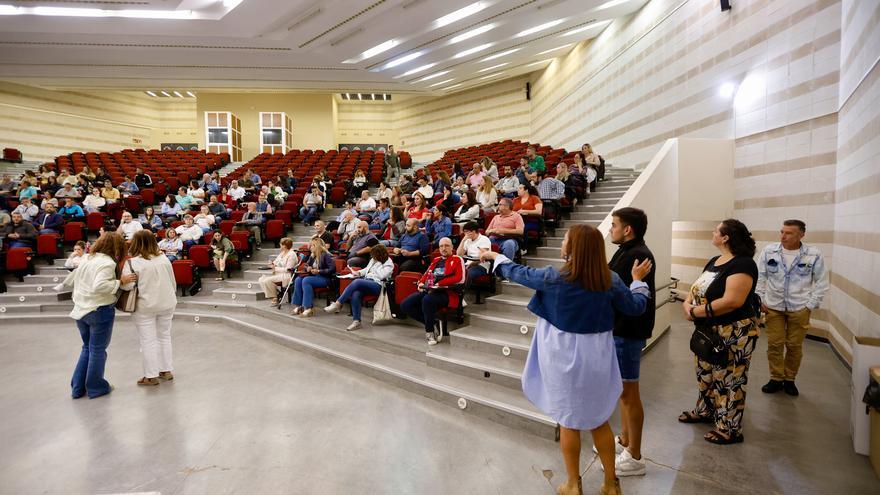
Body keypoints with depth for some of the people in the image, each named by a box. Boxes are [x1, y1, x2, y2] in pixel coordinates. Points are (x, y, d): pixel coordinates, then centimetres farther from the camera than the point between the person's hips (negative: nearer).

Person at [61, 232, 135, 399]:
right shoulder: (108, 263, -18)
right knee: (98, 349, 7)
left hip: (81, 310, 8)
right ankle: (95, 388, 20)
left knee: (87, 348, 21)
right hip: (100, 311, -8)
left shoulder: (87, 259, 7)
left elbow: (73, 278, 22)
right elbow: (99, 285, -31)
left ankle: (78, 388, 26)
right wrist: (120, 281, -24)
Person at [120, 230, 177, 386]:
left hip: (145, 307, -4)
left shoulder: (132, 262, -14)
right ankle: (166, 370, 23)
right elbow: (173, 282, 7)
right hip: (167, 304, 4)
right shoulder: (164, 259, 0)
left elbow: (127, 286, -19)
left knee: (148, 341, 4)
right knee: (164, 336, 16)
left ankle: (151, 376, 11)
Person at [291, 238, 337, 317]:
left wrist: (318, 271, -20)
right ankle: (298, 305, -16)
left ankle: (309, 307, -31)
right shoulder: (312, 255, 14)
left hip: (325, 279, -8)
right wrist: (307, 268, 1)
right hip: (314, 277, 8)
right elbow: (305, 265, 26)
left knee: (306, 280, -31)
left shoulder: (326, 255, -9)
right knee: (298, 280, -17)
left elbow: (332, 269, -19)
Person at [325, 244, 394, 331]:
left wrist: (378, 263, -4)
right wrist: (358, 273, 15)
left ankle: (337, 304, -32)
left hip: (377, 285, -7)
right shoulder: (373, 260, 23)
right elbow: (367, 269, 33)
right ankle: (356, 321, -30)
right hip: (366, 281, 7)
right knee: (355, 294, -30)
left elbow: (382, 275, -12)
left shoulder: (389, 263, 2)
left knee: (356, 281, -33)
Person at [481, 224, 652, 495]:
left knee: (568, 421, 12)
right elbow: (636, 307, 8)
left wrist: (495, 257, 17)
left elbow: (518, 273, -1)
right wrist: (638, 280, 25)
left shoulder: (554, 278, -16)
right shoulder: (611, 280, -6)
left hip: (565, 359, -3)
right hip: (597, 358, 4)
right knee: (599, 420, 20)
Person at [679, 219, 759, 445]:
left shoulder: (742, 264, -19)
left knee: (729, 380, 2)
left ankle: (730, 430, 16)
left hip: (733, 334, -9)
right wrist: (687, 304, -11)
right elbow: (697, 288, 12)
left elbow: (731, 301, -29)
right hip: (709, 331, 9)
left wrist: (696, 312, -21)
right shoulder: (714, 261, 10)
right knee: (706, 373, 21)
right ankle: (705, 411, 39)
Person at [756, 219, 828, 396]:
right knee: (774, 344, 5)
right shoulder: (769, 251, -7)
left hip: (799, 308, -1)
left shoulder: (814, 254, -9)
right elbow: (759, 277, 2)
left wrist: (810, 305, -3)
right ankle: (776, 378, 21)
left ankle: (790, 379, 27)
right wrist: (760, 300, 0)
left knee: (795, 345, 10)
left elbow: (822, 282, 0)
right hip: (773, 306, 1)